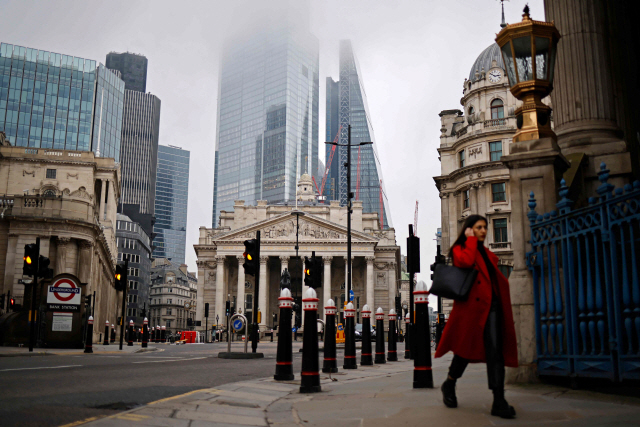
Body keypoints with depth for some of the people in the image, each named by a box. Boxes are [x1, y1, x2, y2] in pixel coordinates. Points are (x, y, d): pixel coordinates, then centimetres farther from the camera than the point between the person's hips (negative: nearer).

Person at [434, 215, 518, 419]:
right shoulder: (460, 249, 4)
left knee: (495, 351, -6)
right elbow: (465, 261, -20)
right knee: (466, 348, 5)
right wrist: (471, 239, -7)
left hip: (491, 306, 5)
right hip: (470, 305, -5)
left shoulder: (488, 254, 23)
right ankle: (449, 385, 30)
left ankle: (499, 402, -10)